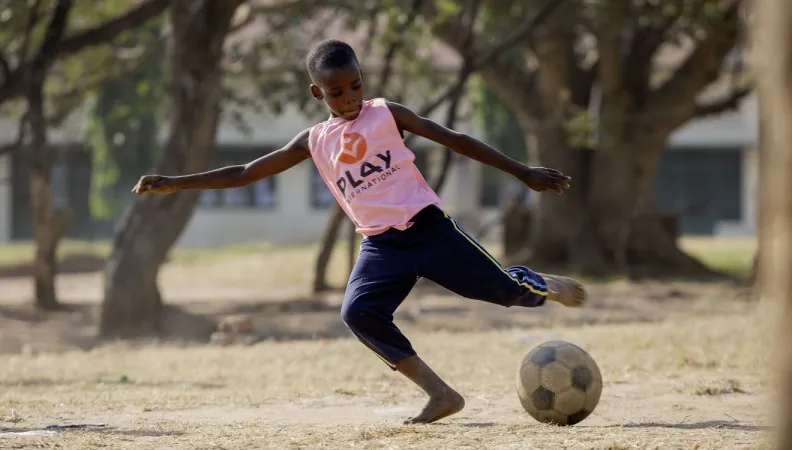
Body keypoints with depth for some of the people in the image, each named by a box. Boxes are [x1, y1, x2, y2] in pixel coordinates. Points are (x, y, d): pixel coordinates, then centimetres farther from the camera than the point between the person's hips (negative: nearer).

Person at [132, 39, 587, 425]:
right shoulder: (314, 142, 8)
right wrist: (174, 183, 6)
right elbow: (244, 174, 12)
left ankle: (544, 286, 31)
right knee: (359, 312, -23)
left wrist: (524, 173, 1)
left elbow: (455, 140, 3)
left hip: (428, 228, -2)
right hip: (382, 246, 2)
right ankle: (440, 394, -18)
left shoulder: (386, 114, 2)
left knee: (506, 289, -8)